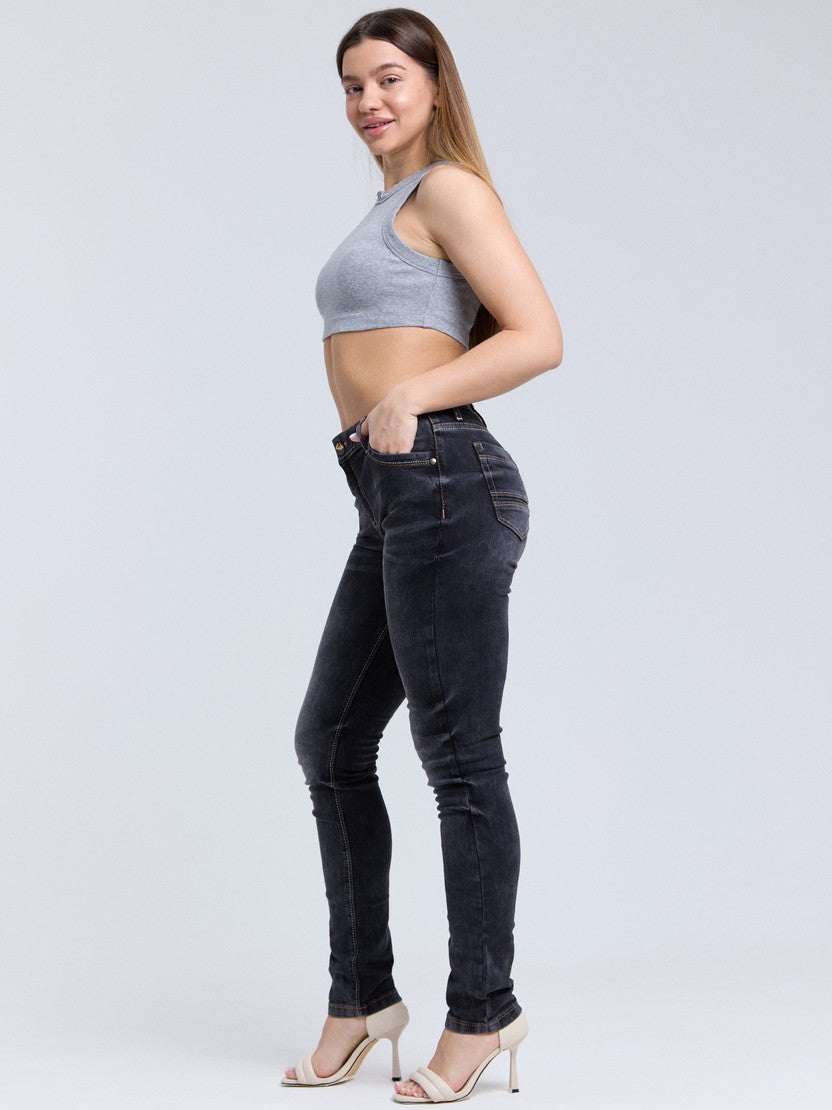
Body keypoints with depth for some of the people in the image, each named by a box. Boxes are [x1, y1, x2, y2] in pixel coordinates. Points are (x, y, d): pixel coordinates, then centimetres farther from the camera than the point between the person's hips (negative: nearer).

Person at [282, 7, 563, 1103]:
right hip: (393, 506, 10)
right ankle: (361, 996, 23)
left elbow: (540, 338, -14)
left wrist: (410, 399, -19)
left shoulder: (450, 190, -4)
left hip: (443, 481, -10)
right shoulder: (395, 207, 22)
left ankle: (482, 1010, 9)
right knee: (332, 740, 13)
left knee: (459, 758, -3)